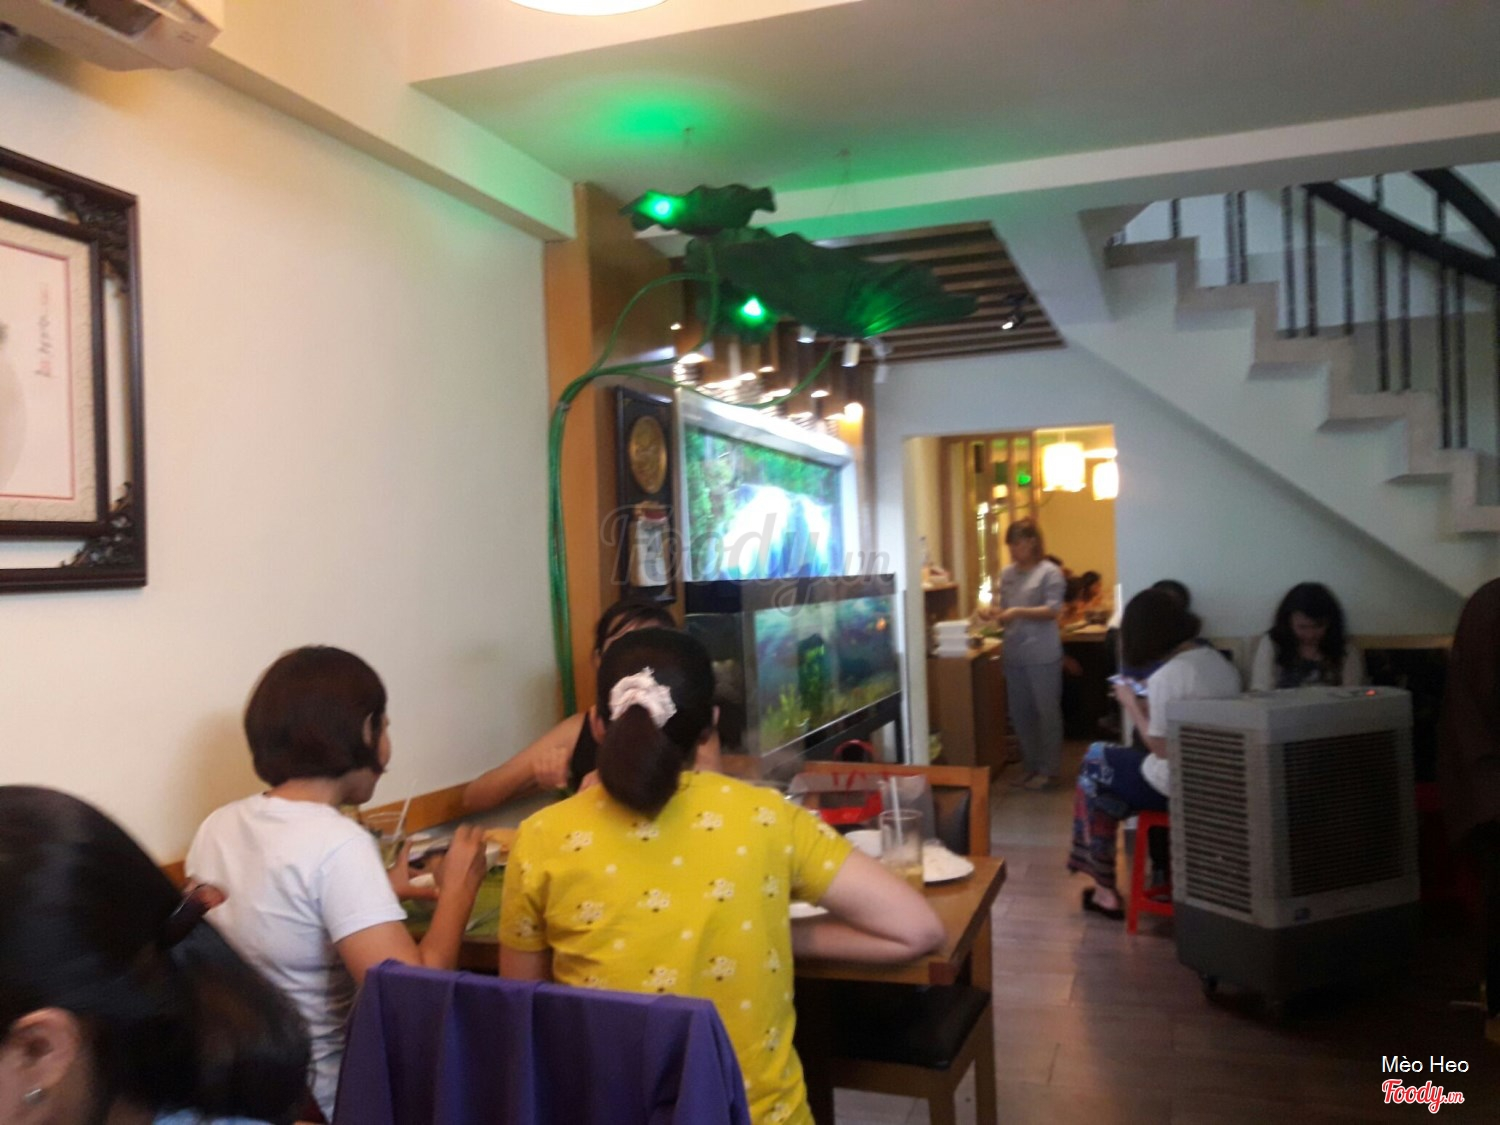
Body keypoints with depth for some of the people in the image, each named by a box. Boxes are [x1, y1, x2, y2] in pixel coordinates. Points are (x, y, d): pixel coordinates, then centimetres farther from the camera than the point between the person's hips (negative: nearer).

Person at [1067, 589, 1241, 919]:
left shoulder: (1165, 677, -22)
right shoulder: (1222, 664, 3)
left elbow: (1162, 748, -18)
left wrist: (1132, 705, -6)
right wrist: (1147, 703, 14)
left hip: (1178, 788, -8)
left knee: (1095, 764, 15)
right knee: (1109, 757, 20)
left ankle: (1104, 889, 23)